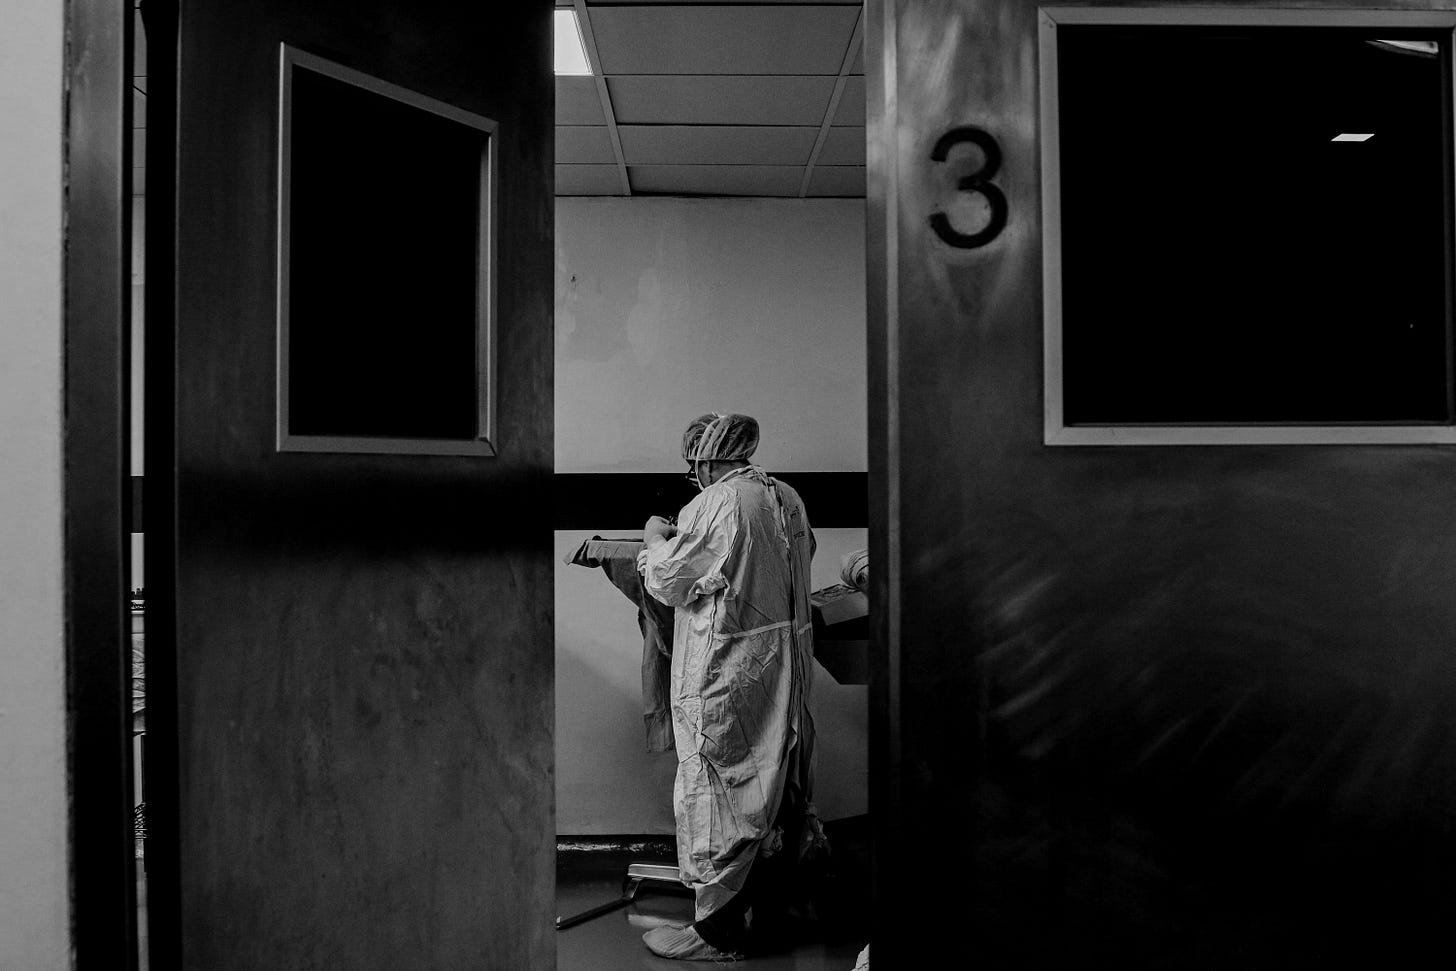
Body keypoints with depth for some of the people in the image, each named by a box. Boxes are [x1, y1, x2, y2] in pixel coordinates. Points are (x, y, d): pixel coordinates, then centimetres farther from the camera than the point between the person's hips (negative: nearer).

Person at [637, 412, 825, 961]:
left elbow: (668, 582, -12)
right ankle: (776, 904, 33)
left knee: (716, 791, 2)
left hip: (727, 673, -8)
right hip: (786, 664, 8)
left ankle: (718, 931, 11)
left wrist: (655, 538, 8)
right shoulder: (787, 498, 6)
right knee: (778, 783, 18)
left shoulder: (713, 505, -17)